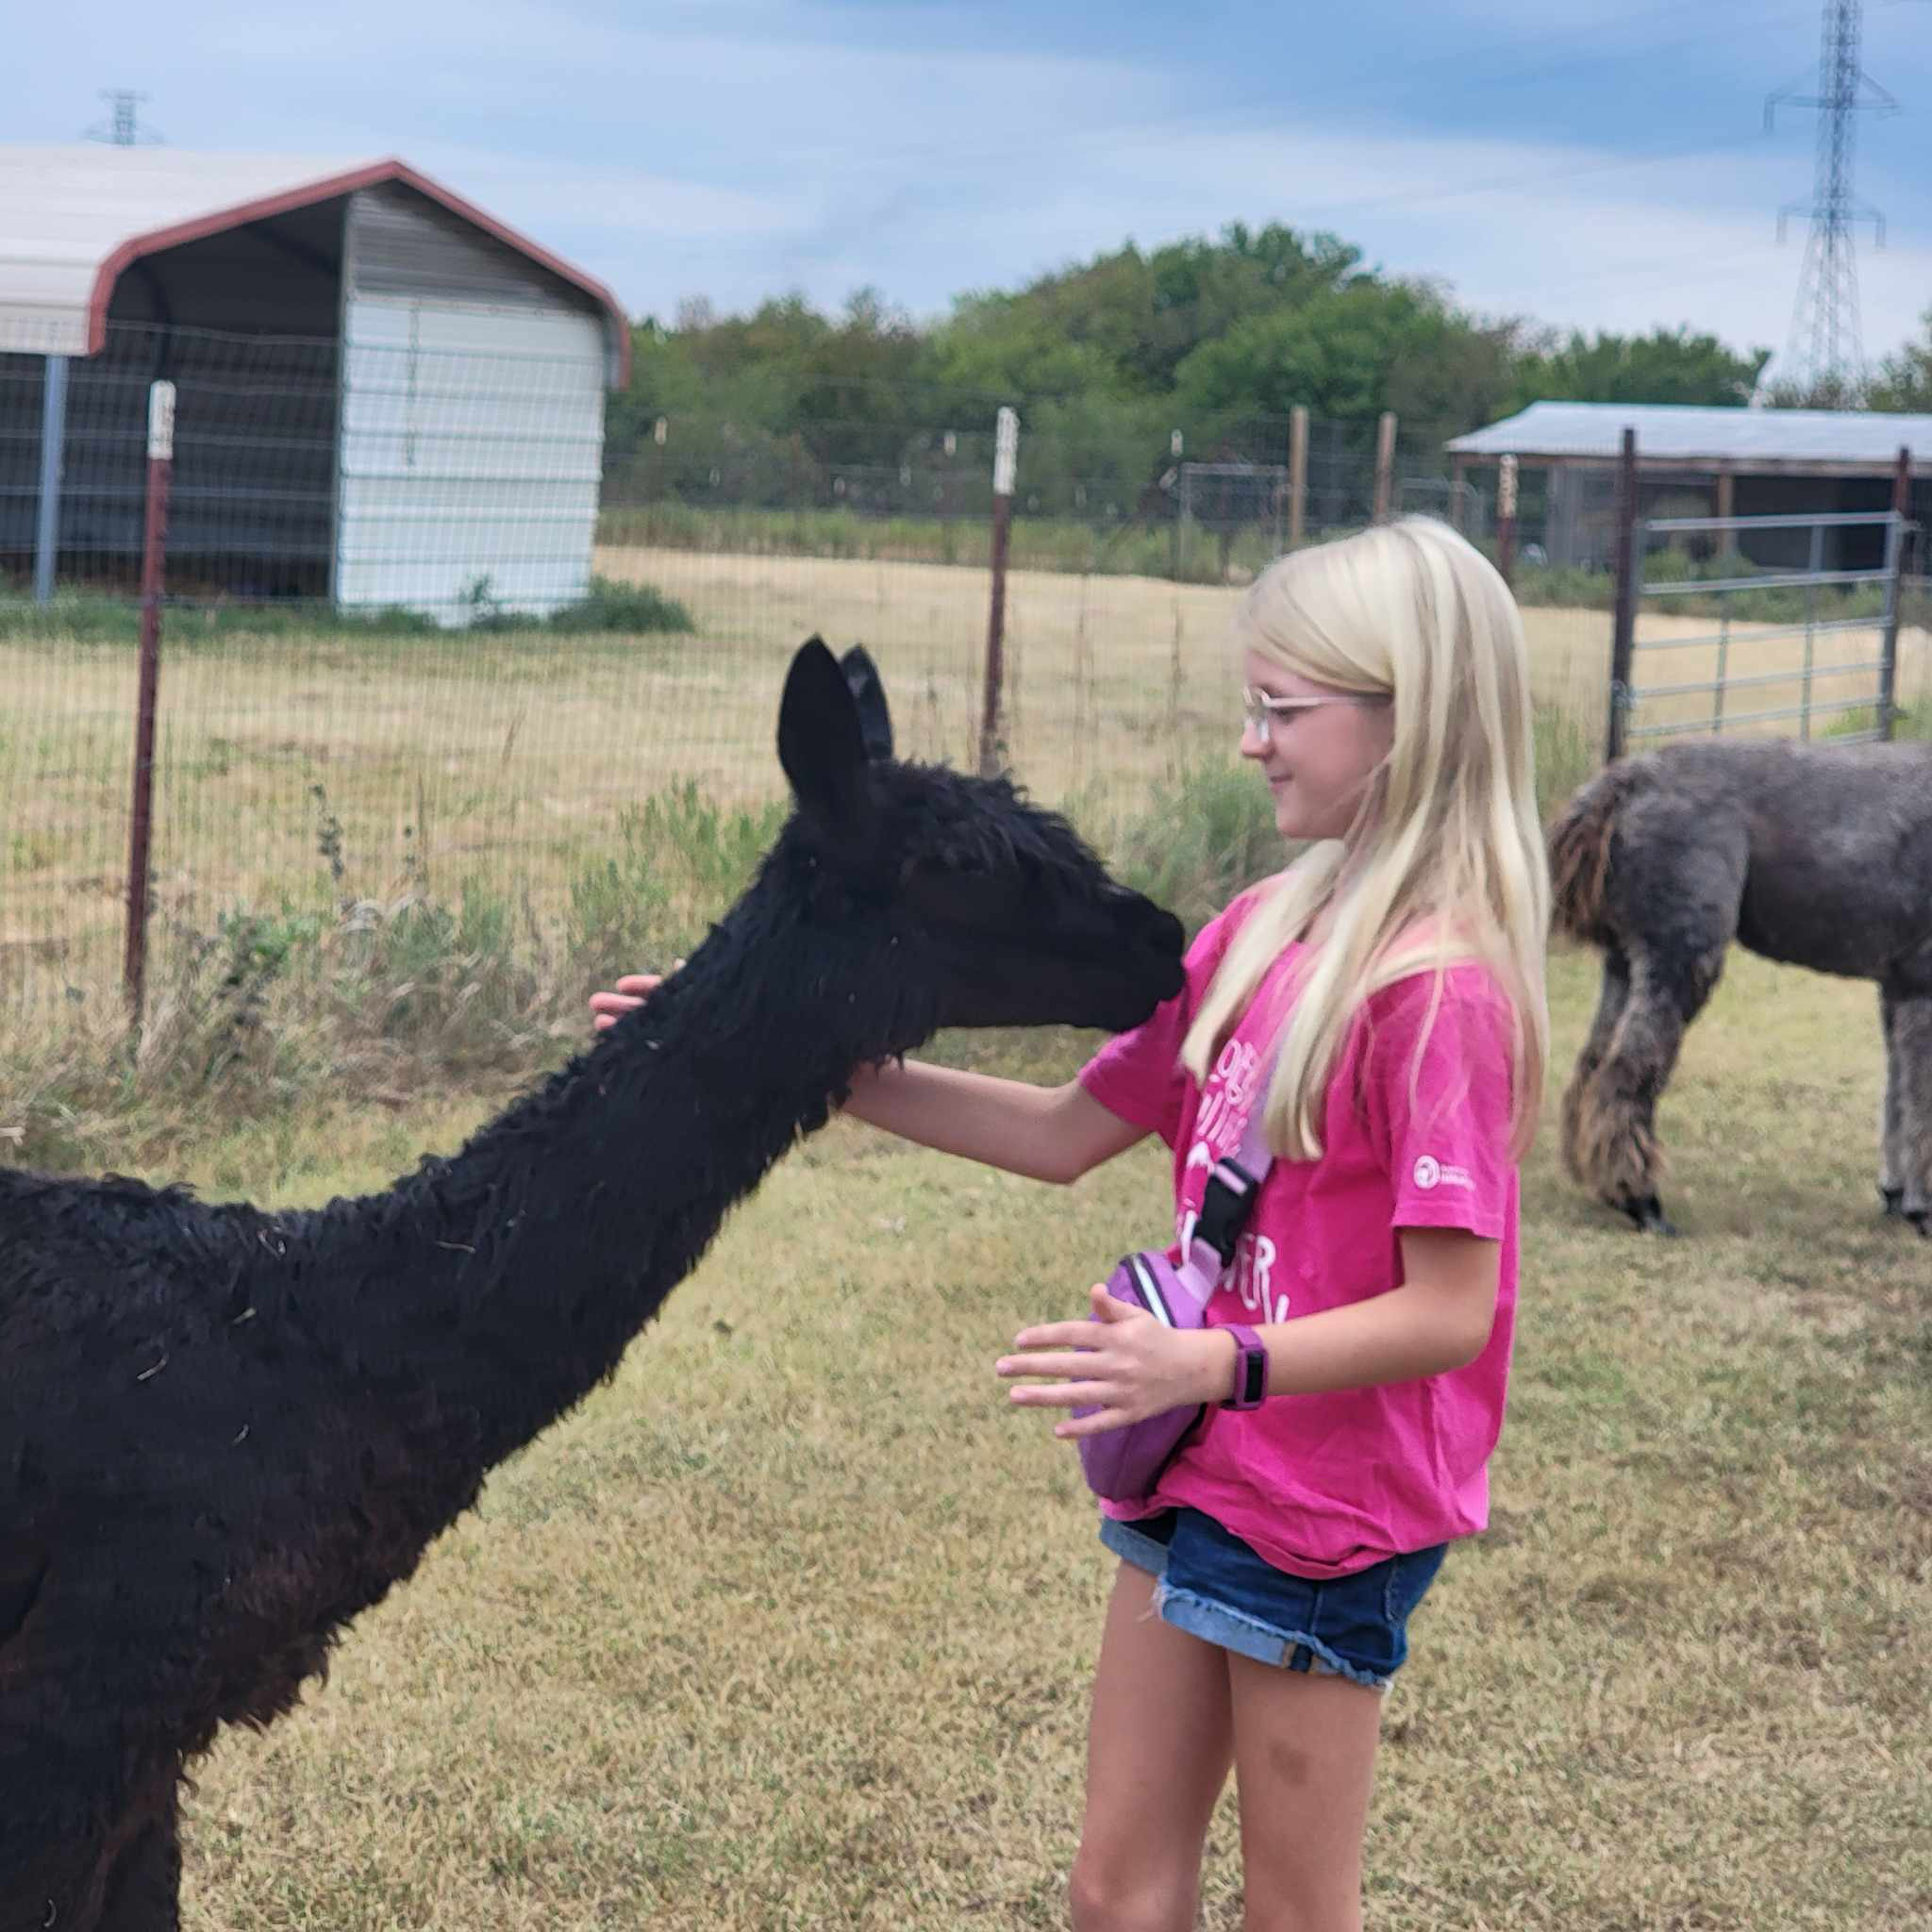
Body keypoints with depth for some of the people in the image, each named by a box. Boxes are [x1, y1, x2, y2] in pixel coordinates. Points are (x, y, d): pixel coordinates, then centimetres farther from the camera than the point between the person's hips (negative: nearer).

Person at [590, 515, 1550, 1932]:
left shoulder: (1442, 988, -21)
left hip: (1330, 1508, -8)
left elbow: (1451, 1312, -22)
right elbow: (1068, 1133, 9)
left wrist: (1211, 1365, -34)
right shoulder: (1261, 933, 3)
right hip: (1198, 1474, 8)